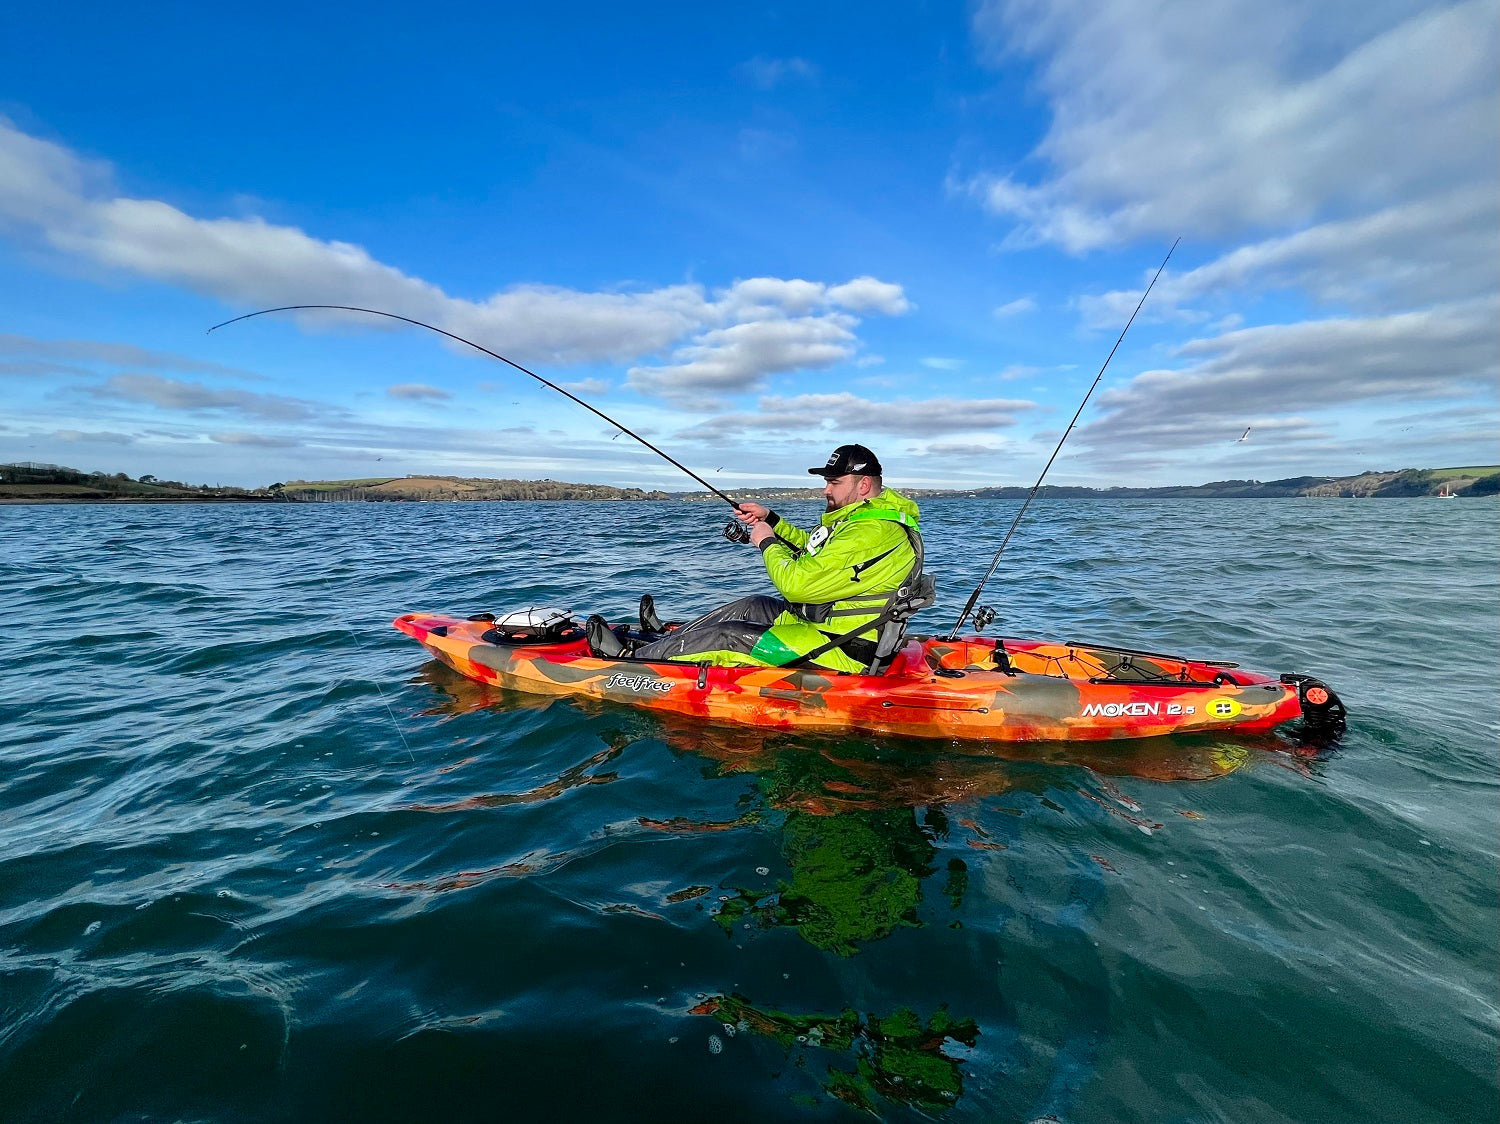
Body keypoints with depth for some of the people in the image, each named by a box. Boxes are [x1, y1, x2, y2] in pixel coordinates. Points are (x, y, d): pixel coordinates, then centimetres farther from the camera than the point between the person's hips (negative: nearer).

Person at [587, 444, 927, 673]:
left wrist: (767, 543, -11)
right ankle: (668, 637, 31)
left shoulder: (872, 534, -25)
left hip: (839, 652, -10)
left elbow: (796, 583, -28)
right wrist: (771, 520, 9)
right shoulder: (868, 517, 10)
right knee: (750, 606, 16)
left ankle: (631, 659, 6)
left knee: (725, 637, -9)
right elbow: (812, 548, 23)